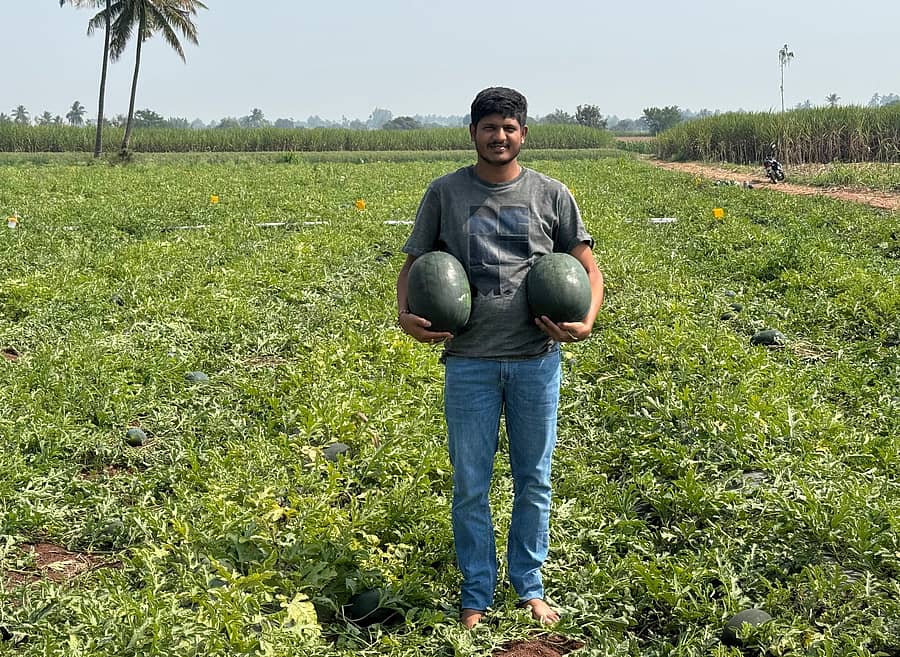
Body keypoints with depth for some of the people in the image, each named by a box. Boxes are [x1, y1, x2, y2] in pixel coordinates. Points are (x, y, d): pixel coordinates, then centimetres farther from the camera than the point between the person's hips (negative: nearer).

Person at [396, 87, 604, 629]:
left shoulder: (552, 195, 3)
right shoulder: (445, 193, 3)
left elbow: (589, 268, 7)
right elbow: (413, 263, 9)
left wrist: (588, 322, -11)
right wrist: (406, 315, -10)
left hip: (537, 360, 1)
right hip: (469, 361, 0)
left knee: (534, 482, 12)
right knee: (471, 486, 7)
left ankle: (530, 587, 29)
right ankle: (477, 594, 23)